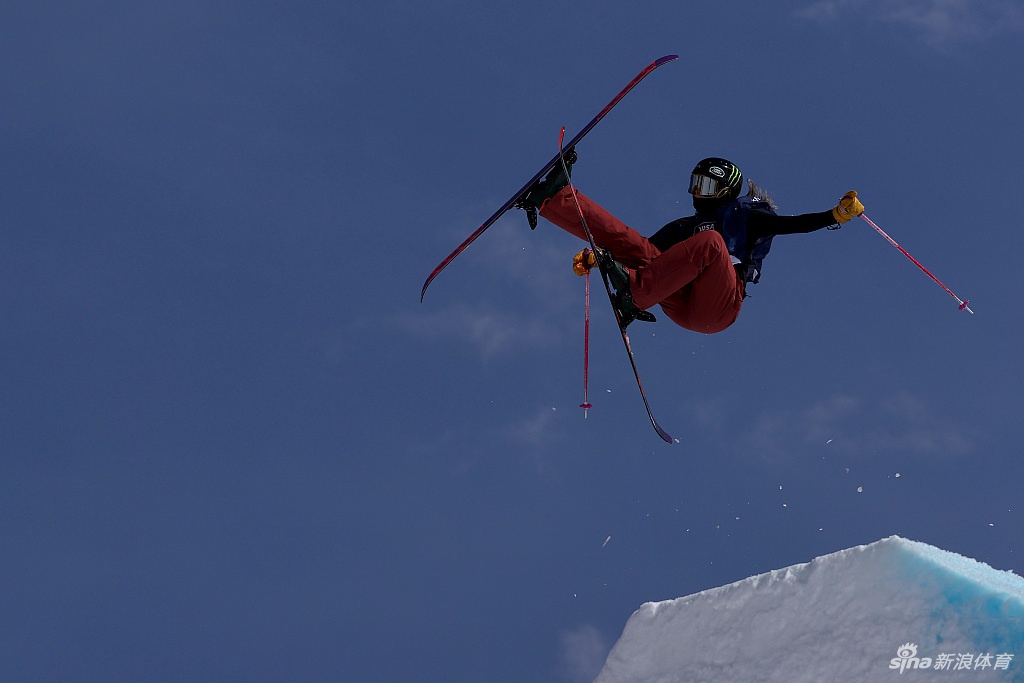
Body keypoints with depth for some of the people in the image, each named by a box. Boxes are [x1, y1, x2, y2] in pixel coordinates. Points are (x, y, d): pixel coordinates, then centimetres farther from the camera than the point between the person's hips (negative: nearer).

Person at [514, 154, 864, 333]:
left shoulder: (745, 215, 22)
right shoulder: (683, 228, 35)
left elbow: (795, 224, 10)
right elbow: (645, 252, 26)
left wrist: (838, 213, -6)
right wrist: (594, 256, 12)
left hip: (720, 306, -5)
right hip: (683, 307, 5)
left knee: (709, 242, -34)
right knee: (626, 239, -8)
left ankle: (635, 294, -49)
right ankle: (553, 199, -23)